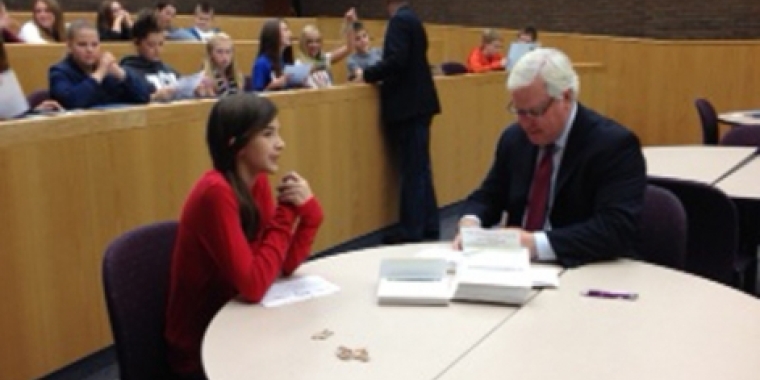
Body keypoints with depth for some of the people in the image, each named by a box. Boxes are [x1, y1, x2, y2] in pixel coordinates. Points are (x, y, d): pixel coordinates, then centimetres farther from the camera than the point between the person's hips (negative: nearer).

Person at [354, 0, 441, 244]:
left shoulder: (399, 20, -13)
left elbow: (396, 60, -24)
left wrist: (367, 75, -12)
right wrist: (374, 75, 14)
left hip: (408, 105, -10)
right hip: (416, 102, 10)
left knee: (412, 170, -5)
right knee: (419, 169, 13)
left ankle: (411, 230, 1)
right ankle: (427, 226, 20)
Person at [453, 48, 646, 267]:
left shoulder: (614, 145, -12)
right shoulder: (514, 138, 5)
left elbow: (617, 229, -22)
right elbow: (488, 196, 13)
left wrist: (537, 243, -29)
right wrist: (470, 223, -9)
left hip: (585, 273, -4)